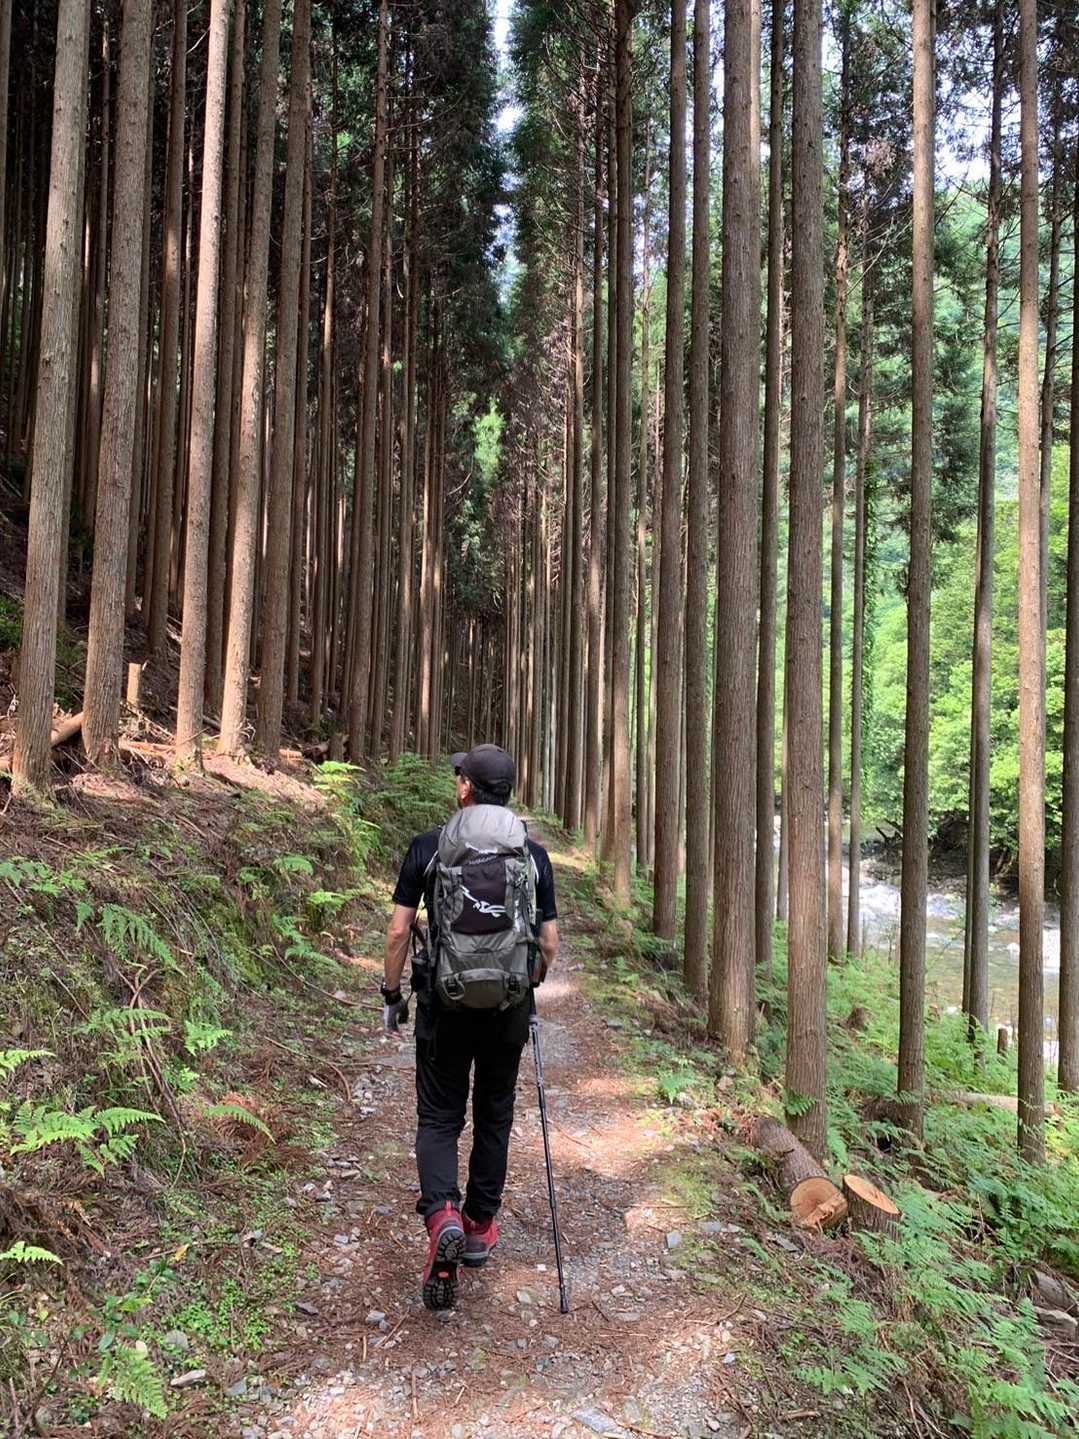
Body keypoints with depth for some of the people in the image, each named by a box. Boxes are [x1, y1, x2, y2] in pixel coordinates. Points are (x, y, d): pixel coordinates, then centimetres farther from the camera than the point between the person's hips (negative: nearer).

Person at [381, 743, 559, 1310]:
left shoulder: (428, 848, -5)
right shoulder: (534, 854, -1)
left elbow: (398, 932, -5)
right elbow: (549, 944, 1)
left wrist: (391, 995, 8)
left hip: (445, 1005, -2)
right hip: (508, 1008, 2)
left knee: (439, 1118, 10)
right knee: (493, 1118, 18)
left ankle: (441, 1215, -11)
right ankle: (479, 1227, 30)